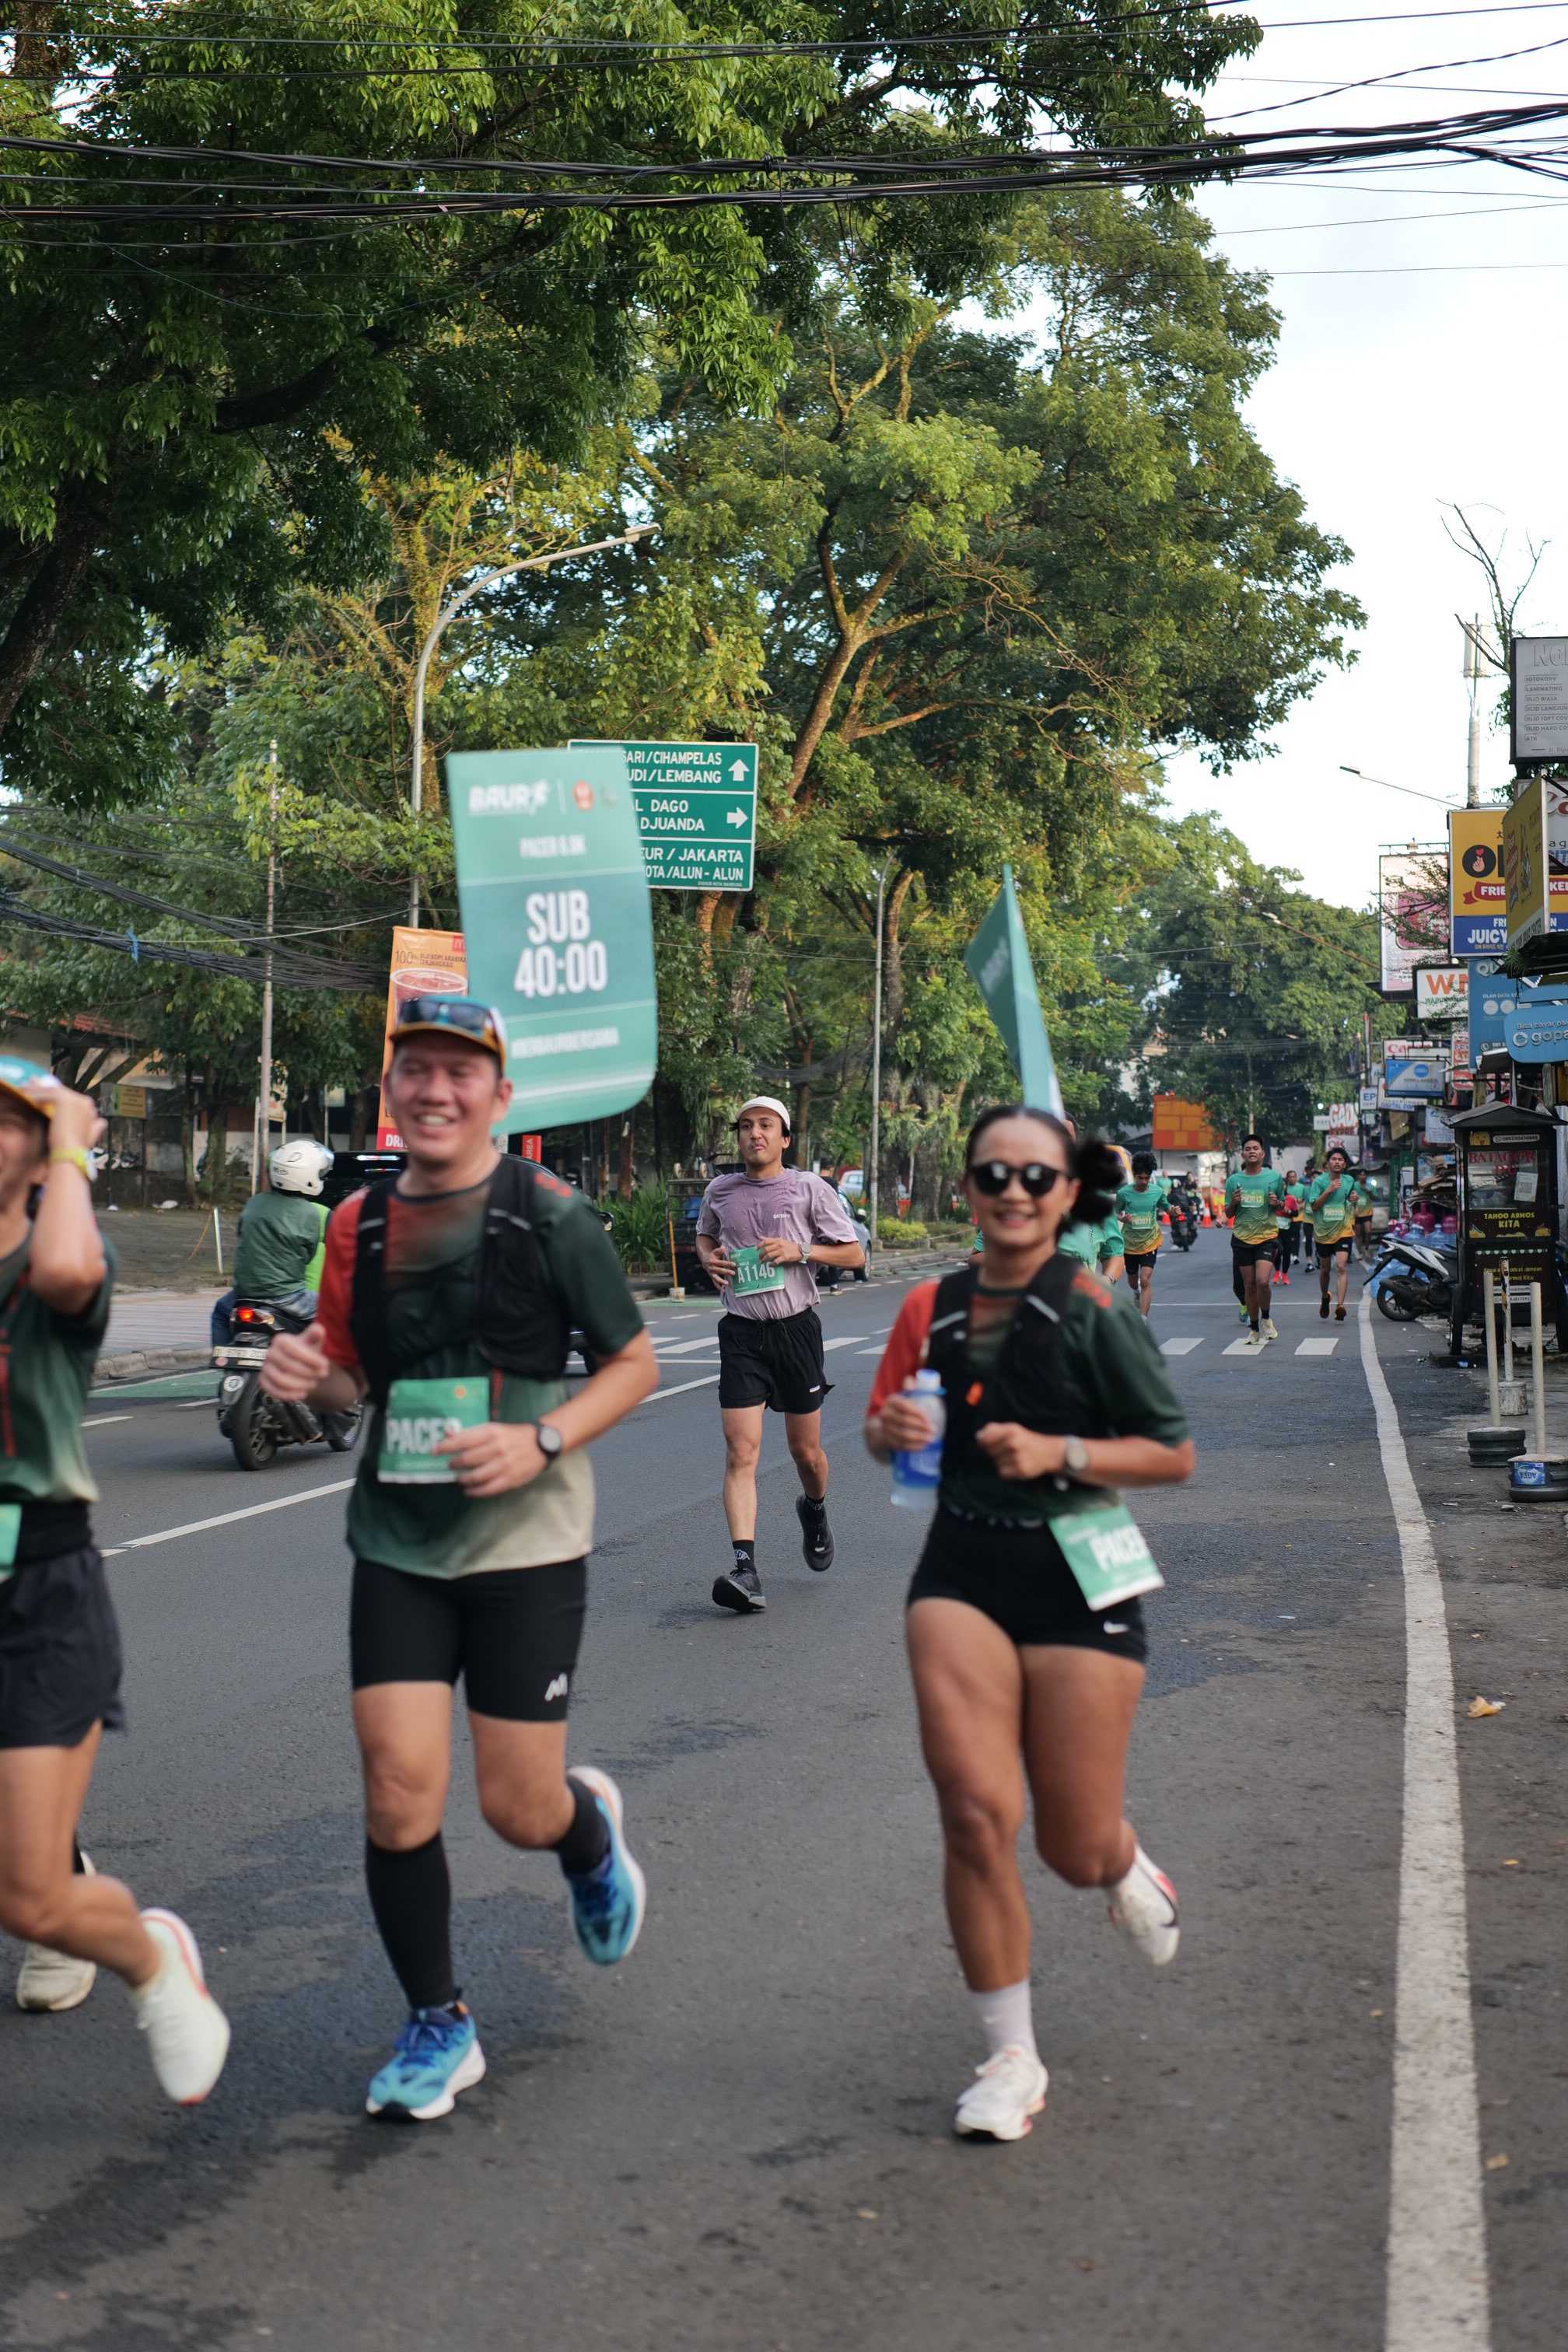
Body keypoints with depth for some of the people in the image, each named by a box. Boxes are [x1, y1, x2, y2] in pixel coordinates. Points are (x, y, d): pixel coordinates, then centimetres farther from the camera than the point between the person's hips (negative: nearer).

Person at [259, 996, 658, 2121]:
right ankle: (438, 2027, 17)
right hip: (397, 1547, 3)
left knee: (520, 1810, 0)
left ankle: (592, 1826, 39)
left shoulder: (550, 1214, -7)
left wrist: (543, 1441, -18)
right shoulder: (361, 1224, 5)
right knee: (399, 1793, -4)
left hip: (525, 1543, -3)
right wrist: (311, 1374, -7)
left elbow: (636, 1364, -2)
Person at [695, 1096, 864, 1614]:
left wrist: (801, 1251, -12)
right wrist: (709, 1258, 5)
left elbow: (855, 1254, 3)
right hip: (741, 1334, 1)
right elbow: (704, 1235, 28)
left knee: (805, 1452, 10)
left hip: (796, 1329, -1)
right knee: (741, 1453, -12)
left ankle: (814, 1509, 45)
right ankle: (745, 1569, -19)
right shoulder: (719, 1191, 7)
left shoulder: (810, 1189, -1)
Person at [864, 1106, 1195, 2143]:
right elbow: (884, 1430, 17)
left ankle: (1129, 1869, 45)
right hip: (962, 1572, 2)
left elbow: (1175, 1454, -6)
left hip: (1077, 1575, -2)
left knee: (1076, 1851, 4)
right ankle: (1012, 2059, 6)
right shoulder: (933, 1308, 4)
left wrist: (1058, 1453, -19)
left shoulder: (1095, 1309, -8)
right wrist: (892, 1429, -6)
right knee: (976, 1813, -13)